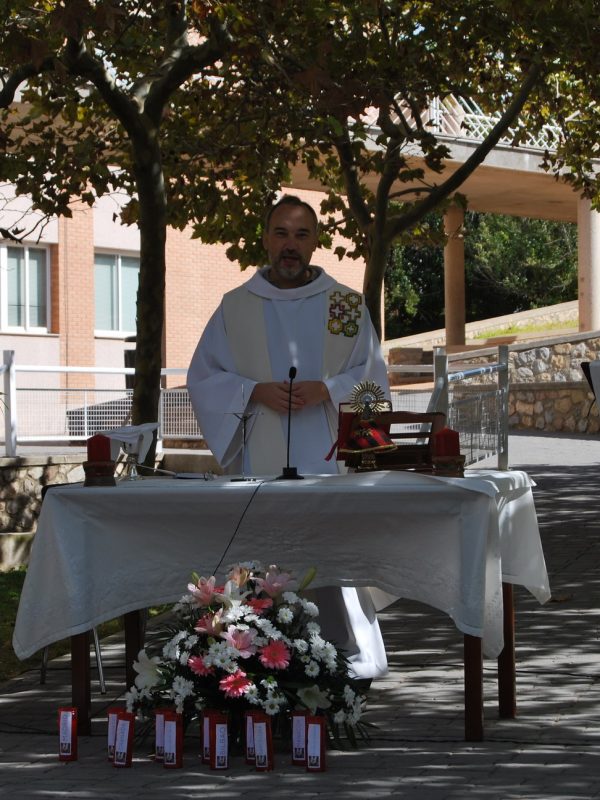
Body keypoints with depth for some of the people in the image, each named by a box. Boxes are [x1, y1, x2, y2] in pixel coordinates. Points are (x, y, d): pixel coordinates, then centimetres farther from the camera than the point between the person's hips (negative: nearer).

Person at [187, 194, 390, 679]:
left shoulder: (349, 306, 10)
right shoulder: (235, 308, 10)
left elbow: (372, 377, 8)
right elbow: (204, 379, 9)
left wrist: (327, 391, -11)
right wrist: (256, 392, -8)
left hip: (328, 461, 0)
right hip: (260, 465, 0)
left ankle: (352, 664, 3)